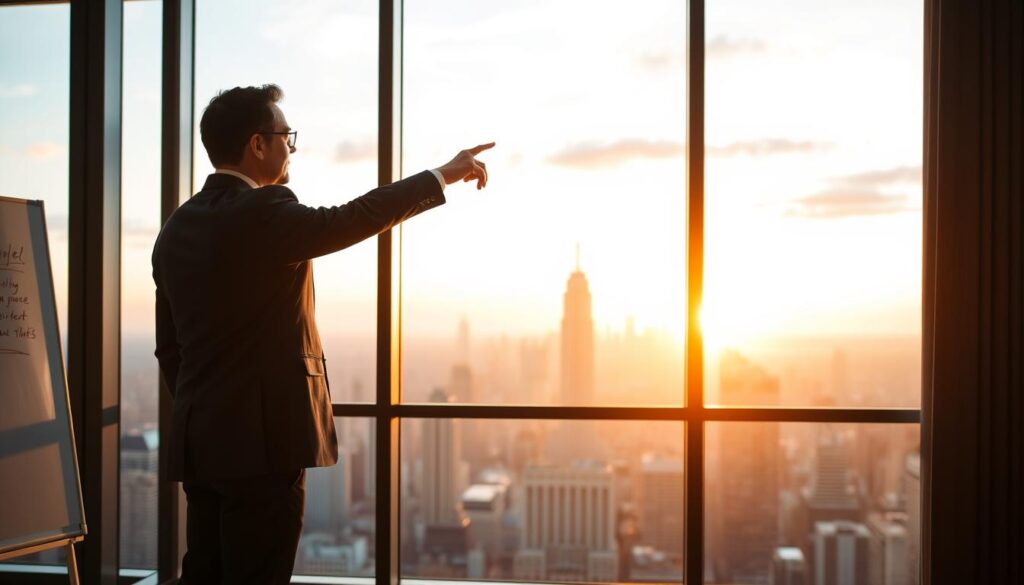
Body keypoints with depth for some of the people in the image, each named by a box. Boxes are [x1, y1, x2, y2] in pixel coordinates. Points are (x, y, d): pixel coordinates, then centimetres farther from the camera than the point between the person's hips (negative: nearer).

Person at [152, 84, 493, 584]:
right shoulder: (262, 213, -14)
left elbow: (169, 346, 15)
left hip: (201, 442, 9)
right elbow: (355, 218, -15)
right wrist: (444, 176, -4)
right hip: (260, 439, -9)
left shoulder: (178, 226, 12)